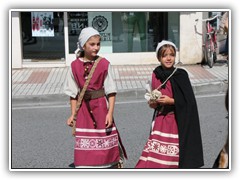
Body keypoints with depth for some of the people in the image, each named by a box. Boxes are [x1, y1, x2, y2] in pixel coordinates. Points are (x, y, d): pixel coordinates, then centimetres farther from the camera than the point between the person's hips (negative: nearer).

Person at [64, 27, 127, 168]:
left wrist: (110, 113, -11)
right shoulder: (75, 66, -1)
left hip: (101, 108, -1)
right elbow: (73, 93, 5)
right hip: (84, 110, 1)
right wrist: (73, 115, 3)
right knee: (85, 149, 6)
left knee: (105, 146, 7)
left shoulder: (104, 64, -5)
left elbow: (111, 91, -4)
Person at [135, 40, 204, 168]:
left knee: (173, 158, -3)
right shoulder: (155, 75, 5)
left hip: (178, 121, -3)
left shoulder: (181, 75, -6)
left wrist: (171, 101, -17)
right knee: (156, 157, -3)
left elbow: (188, 101, -7)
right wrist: (152, 103, -7)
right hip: (160, 119, 3)